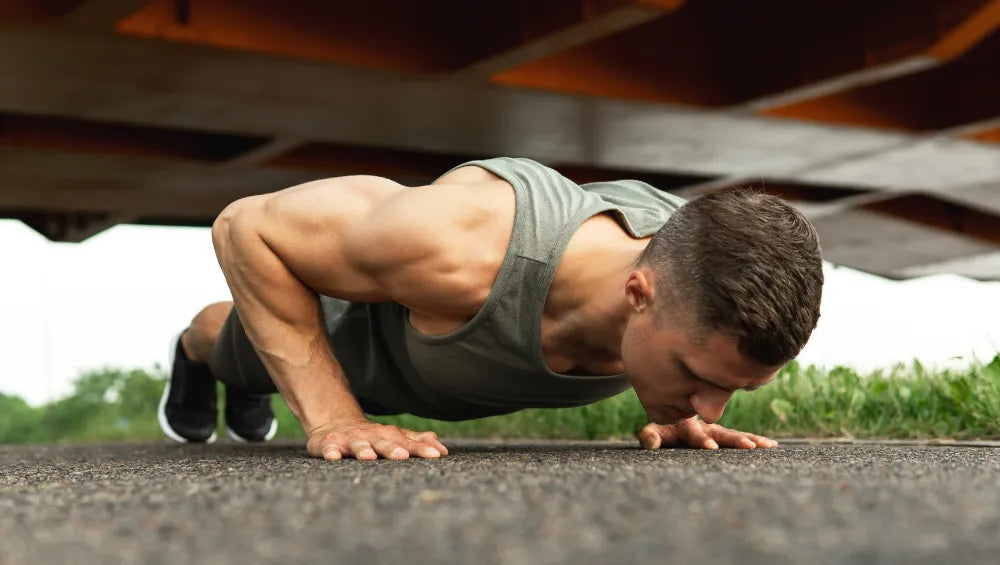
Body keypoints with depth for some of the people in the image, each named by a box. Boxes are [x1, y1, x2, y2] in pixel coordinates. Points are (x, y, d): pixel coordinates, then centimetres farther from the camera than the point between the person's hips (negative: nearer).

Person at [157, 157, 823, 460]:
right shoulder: (462, 247, -54)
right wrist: (330, 415, -40)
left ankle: (249, 387, 74)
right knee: (243, 349, 35)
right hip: (359, 318, -4)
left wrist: (679, 414, -26)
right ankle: (197, 345, 70)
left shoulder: (699, 268, -38)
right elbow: (245, 226, -37)